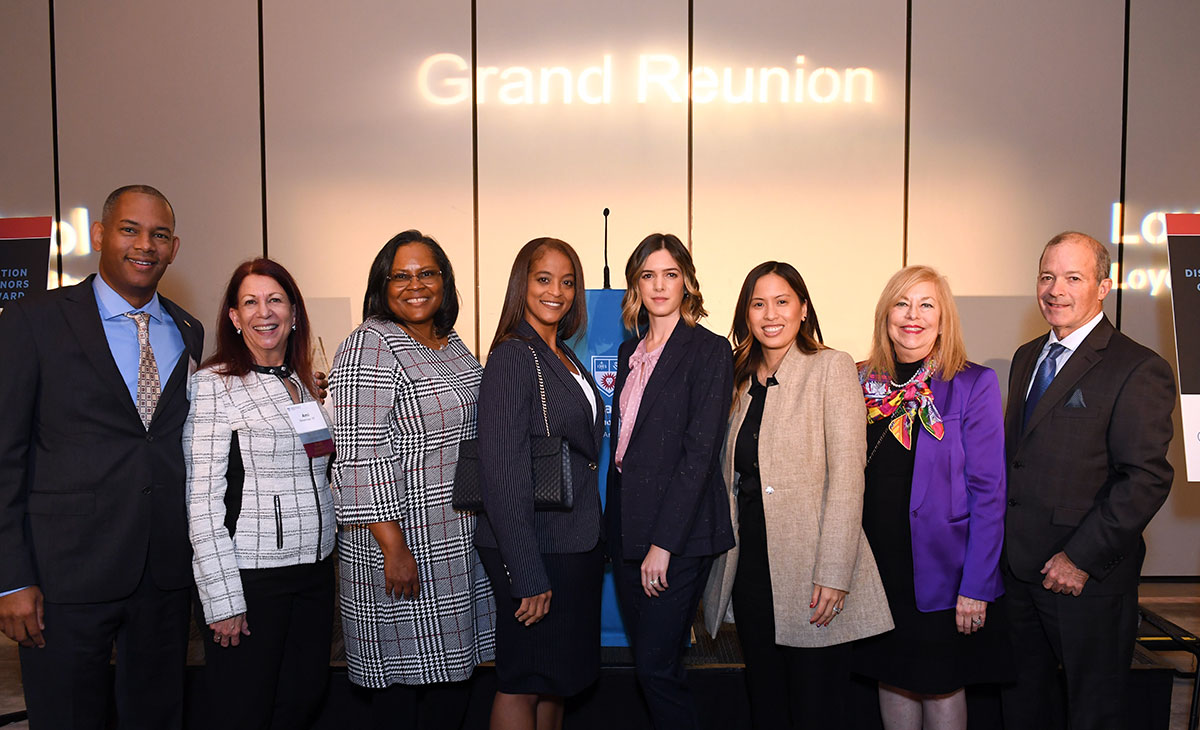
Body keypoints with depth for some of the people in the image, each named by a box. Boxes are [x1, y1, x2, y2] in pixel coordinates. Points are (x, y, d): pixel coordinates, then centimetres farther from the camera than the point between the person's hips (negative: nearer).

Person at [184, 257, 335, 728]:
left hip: (314, 571, 6)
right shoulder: (213, 385, -8)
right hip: (248, 578, -6)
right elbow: (202, 500, -12)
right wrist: (222, 599, -15)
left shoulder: (306, 384, 12)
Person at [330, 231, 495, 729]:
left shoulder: (452, 344, 12)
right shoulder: (368, 349, -14)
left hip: (459, 537, 8)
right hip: (405, 541, -8)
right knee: (405, 676, 2)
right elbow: (362, 457, -19)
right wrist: (394, 546, -22)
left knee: (453, 671, 15)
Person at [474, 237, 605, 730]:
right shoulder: (513, 356, -14)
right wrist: (528, 574, -22)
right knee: (523, 683, 5)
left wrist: (593, 541, 11)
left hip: (577, 542, 8)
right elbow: (500, 471, -20)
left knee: (557, 678, 19)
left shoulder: (564, 357, 11)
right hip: (534, 548, -8)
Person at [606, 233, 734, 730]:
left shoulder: (710, 351, -7)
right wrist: (616, 525, 9)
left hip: (681, 533, -6)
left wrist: (664, 542, -16)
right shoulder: (630, 351, 13)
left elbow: (700, 451, -13)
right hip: (627, 526, 6)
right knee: (647, 660, 13)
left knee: (656, 666, -4)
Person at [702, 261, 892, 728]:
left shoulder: (831, 367, -5)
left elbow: (846, 474, -12)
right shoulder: (741, 380, 13)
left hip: (811, 573, -5)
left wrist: (834, 572, -19)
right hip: (750, 565, 5)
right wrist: (723, 564, 9)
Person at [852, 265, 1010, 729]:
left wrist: (976, 586, -14)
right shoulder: (862, 382, 4)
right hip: (876, 566, 4)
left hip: (940, 569, -3)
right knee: (891, 676, 14)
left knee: (942, 687, 9)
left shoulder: (974, 385, -7)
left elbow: (988, 494, -9)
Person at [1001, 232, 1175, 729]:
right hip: (1018, 567, 6)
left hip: (1087, 576, -6)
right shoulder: (1027, 357, 11)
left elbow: (1147, 478, -19)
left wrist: (1081, 558, -19)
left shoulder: (1138, 370, -13)